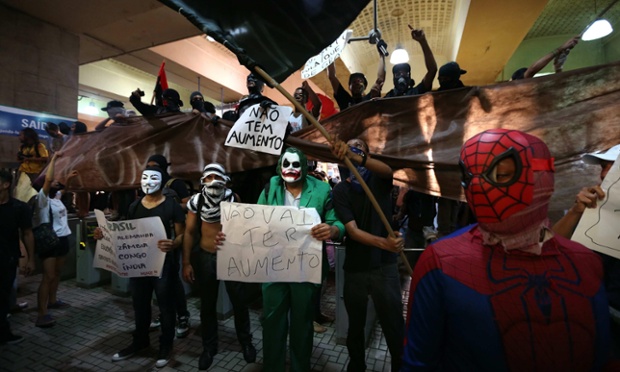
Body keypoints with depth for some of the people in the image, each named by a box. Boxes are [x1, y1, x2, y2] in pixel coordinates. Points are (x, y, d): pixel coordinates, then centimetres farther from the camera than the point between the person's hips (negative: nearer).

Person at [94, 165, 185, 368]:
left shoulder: (171, 205, -10)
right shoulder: (134, 206, 7)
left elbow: (182, 234, -11)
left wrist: (173, 244, -31)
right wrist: (105, 234, 1)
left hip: (163, 263, -5)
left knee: (165, 306, 8)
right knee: (140, 305, 20)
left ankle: (166, 345, 27)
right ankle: (140, 341, 42)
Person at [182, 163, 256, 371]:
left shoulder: (233, 199, -9)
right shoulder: (196, 201, -6)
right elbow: (190, 232, 0)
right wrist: (186, 263, -2)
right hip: (205, 257, 1)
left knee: (239, 301, 9)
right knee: (207, 304, 14)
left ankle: (246, 342, 32)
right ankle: (209, 346, 35)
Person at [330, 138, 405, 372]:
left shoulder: (379, 179, -1)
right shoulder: (340, 191, -3)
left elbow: (387, 169, -27)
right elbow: (352, 230, -14)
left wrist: (357, 157, -46)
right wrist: (384, 242, -30)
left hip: (384, 266, -1)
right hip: (355, 268, 2)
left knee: (394, 326, 4)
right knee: (355, 326, 18)